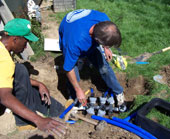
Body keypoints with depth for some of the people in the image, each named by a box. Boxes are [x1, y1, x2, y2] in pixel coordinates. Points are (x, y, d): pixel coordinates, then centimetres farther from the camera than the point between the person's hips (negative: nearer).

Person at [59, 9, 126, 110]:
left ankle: (119, 93, 28)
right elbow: (68, 69, -31)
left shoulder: (104, 19, -35)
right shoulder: (76, 42, -48)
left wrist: (105, 48, 0)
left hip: (90, 39, 4)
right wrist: (78, 90, -19)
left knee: (104, 67, 3)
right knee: (74, 77, -5)